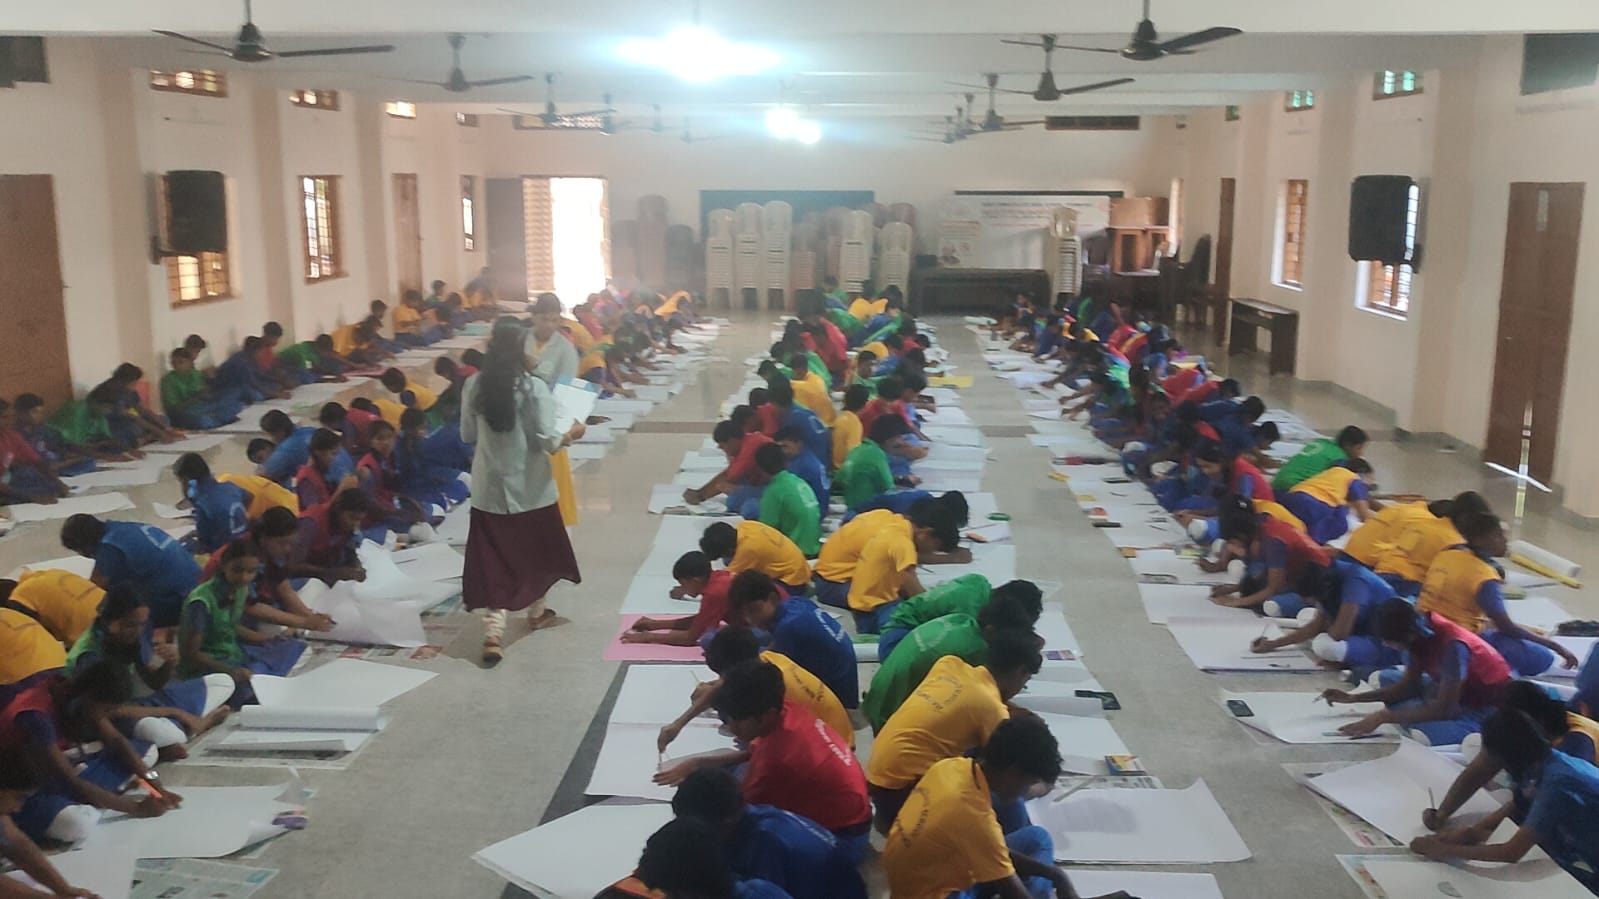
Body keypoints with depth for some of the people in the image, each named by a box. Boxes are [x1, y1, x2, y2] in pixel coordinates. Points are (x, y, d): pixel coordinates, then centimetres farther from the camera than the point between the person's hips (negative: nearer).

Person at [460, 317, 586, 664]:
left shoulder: (473, 385, -4)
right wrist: (571, 434, 4)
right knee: (535, 552, 20)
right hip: (530, 488, -2)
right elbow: (548, 442, -15)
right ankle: (536, 612, 39)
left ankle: (493, 633, -7)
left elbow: (467, 435, 7)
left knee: (494, 561, 4)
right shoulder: (533, 387, -15)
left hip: (489, 488, 2)